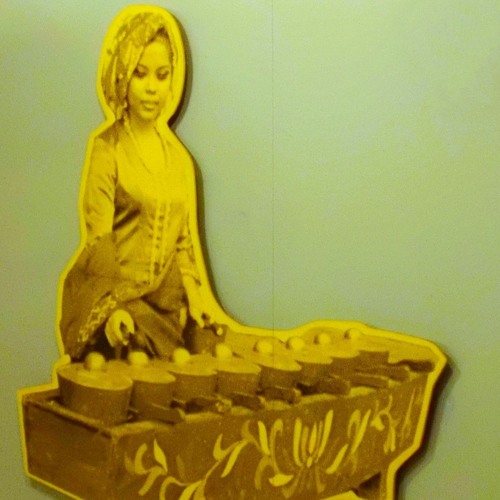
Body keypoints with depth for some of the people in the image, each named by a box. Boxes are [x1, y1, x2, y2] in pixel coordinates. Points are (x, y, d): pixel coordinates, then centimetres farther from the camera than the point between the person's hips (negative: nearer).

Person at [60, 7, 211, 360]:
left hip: (166, 300, 5)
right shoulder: (107, 148, -5)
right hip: (114, 295, -5)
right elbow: (98, 236, -11)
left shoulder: (179, 156, 11)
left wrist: (192, 292, 1)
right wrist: (114, 307, -22)